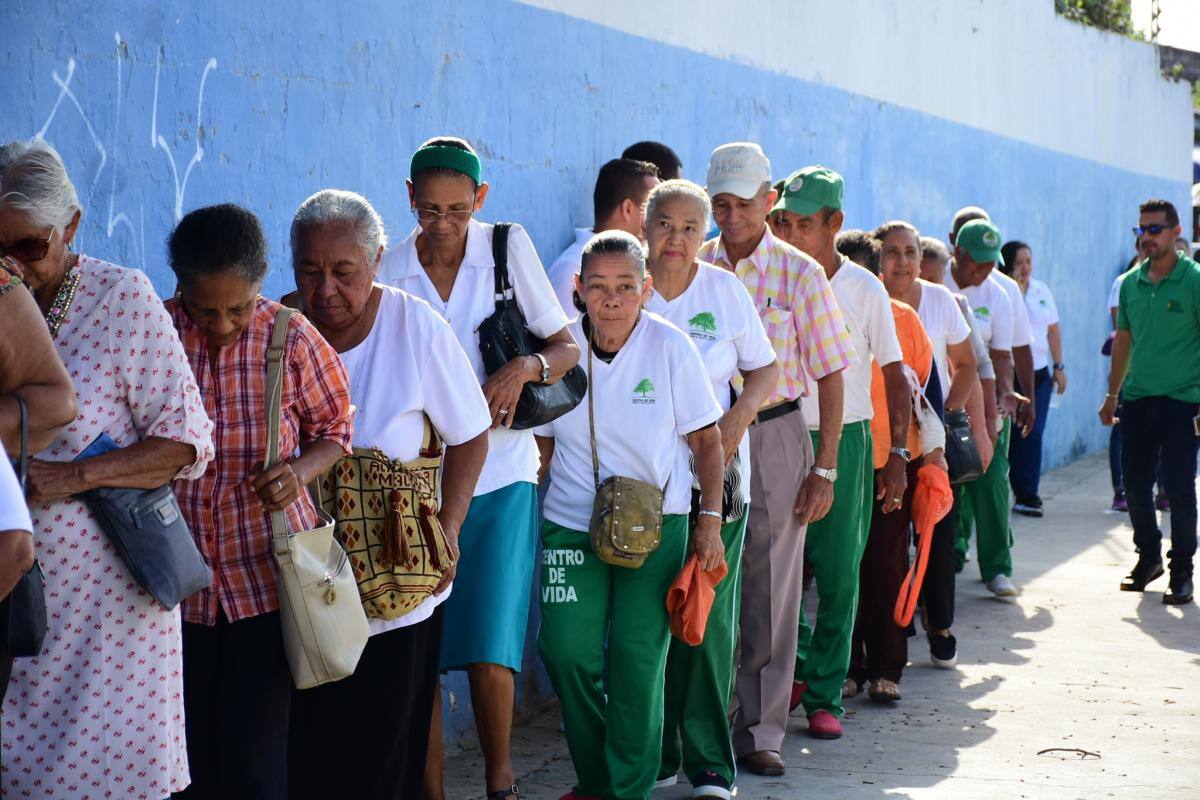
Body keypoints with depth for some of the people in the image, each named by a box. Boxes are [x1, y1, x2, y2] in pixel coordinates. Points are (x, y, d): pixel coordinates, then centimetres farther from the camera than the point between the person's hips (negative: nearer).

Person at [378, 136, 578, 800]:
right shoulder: (389, 272, 1)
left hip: (500, 478, -1)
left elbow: (569, 348, 3)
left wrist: (525, 367, -17)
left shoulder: (510, 249, 1)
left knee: (490, 654, -9)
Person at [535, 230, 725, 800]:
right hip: (571, 521, 2)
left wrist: (709, 521, -5)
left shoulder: (671, 347, -8)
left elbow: (706, 440, 0)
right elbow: (543, 441, 10)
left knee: (638, 656, -5)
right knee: (566, 650, -7)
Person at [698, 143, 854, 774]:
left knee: (770, 590, 4)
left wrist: (824, 469, -5)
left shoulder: (800, 275, -2)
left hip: (774, 436, -1)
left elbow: (830, 374, -1)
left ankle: (760, 731, 14)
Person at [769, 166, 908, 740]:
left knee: (838, 577, 1)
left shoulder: (864, 289, -2)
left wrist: (898, 454, -6)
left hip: (844, 441, -1)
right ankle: (797, 669, 22)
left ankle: (824, 695, 9)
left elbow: (895, 375, 1)